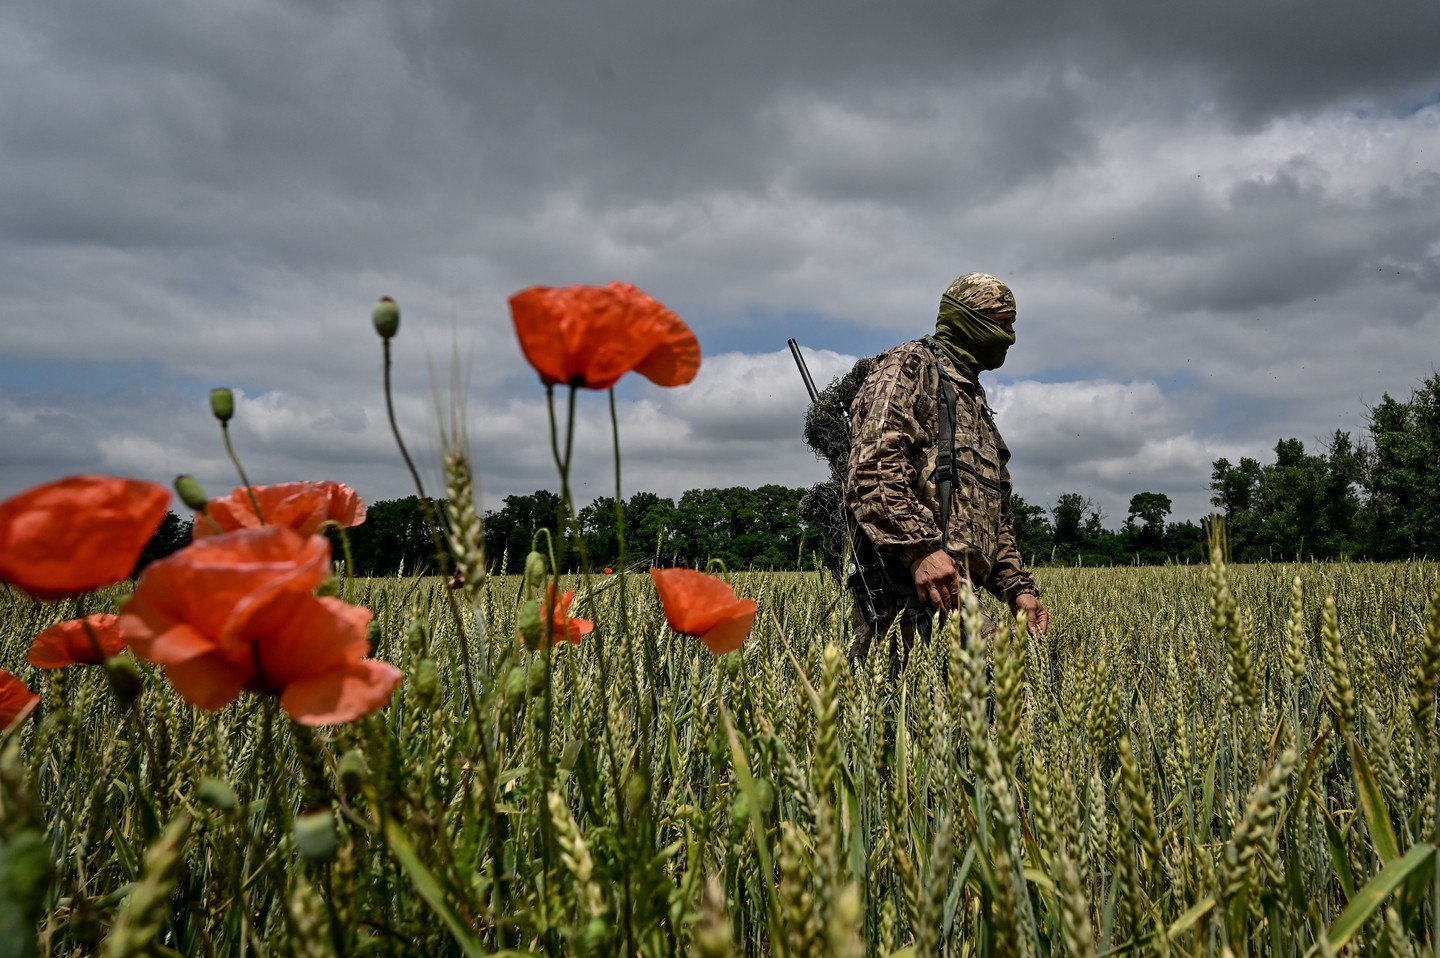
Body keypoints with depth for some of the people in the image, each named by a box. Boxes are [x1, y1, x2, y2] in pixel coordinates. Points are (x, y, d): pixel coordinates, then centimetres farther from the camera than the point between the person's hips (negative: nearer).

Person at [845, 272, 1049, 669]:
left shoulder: (975, 402, 33)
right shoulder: (909, 365, 4)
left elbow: (996, 516, 35)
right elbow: (873, 468, -14)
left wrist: (1017, 587, 23)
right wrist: (921, 548, -24)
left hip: (957, 594, 9)